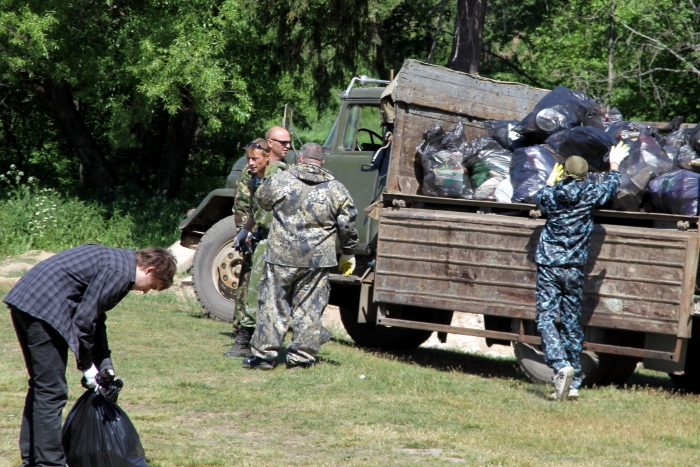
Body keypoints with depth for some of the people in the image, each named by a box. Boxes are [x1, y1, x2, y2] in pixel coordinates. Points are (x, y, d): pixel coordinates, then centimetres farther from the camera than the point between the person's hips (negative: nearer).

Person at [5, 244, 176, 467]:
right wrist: (87, 366, -2)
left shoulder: (114, 261, 21)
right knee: (51, 392, -6)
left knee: (41, 388, 18)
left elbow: (95, 318, 27)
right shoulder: (119, 271, -10)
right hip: (43, 308, -11)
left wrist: (106, 366, 22)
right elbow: (84, 318, -12)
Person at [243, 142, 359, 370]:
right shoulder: (336, 189, 3)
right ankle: (301, 356, 7)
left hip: (281, 256, -1)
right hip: (318, 259, 1)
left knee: (273, 304, 6)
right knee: (309, 308, 7)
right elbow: (347, 225, 6)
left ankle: (263, 354, 7)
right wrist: (347, 255, 19)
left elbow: (261, 200, 17)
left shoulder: (280, 180, -1)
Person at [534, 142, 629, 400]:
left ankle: (561, 366, -29)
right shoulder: (590, 195, -2)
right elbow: (611, 187, 20)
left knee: (546, 318, -5)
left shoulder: (552, 195, 0)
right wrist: (614, 163, 36)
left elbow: (539, 198, 26)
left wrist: (551, 180, 42)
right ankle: (573, 383, 10)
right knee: (572, 323, 8)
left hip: (549, 266, -1)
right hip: (574, 268, 1)